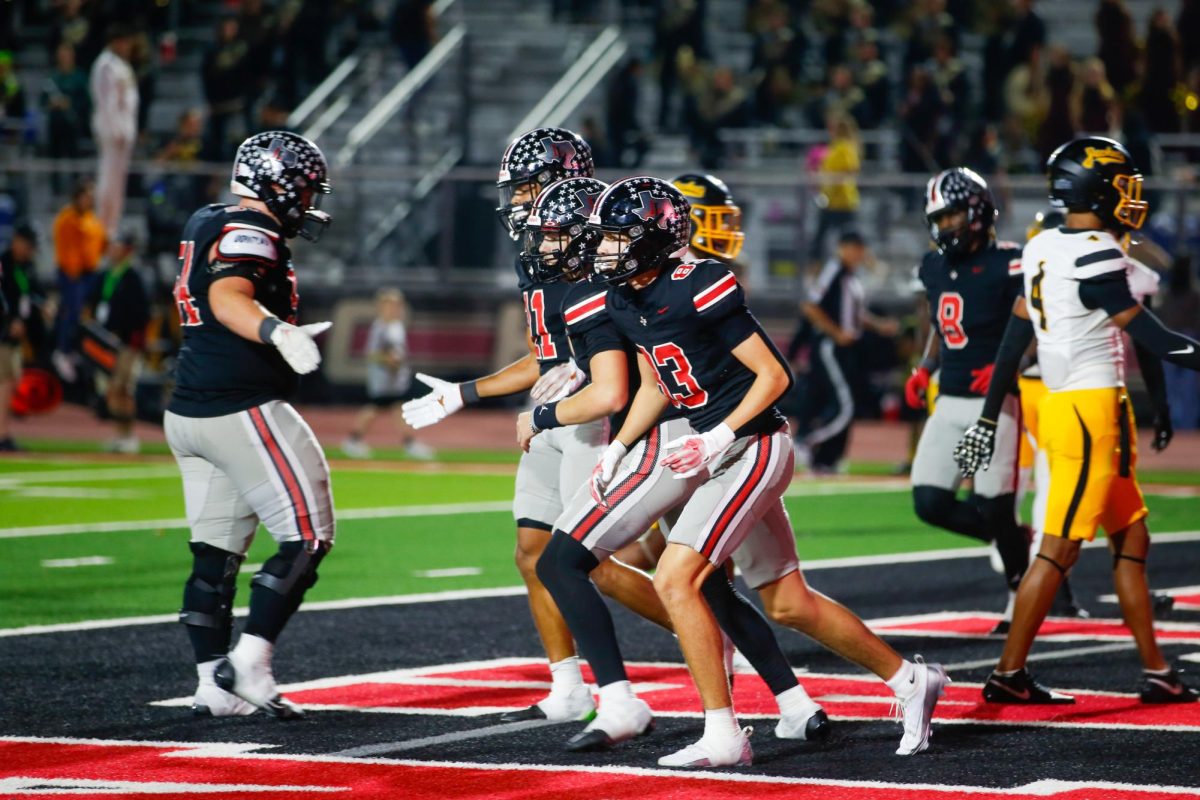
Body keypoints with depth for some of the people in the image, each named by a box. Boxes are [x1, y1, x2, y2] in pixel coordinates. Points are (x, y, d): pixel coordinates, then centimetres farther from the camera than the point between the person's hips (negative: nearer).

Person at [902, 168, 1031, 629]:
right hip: (949, 401, 7)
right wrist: (924, 369, 9)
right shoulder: (935, 267, 10)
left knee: (994, 509, -6)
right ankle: (1015, 539, 22)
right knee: (930, 503, -1)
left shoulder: (1008, 264, -12)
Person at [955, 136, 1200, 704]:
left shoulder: (1042, 249, 10)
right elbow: (1154, 341, -17)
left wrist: (989, 417, 19)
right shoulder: (1095, 257, -17)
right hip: (1093, 407, -9)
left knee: (1131, 540, 13)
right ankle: (1009, 674, 1)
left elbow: (1014, 337, 15)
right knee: (1059, 550, -3)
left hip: (1060, 403, 9)